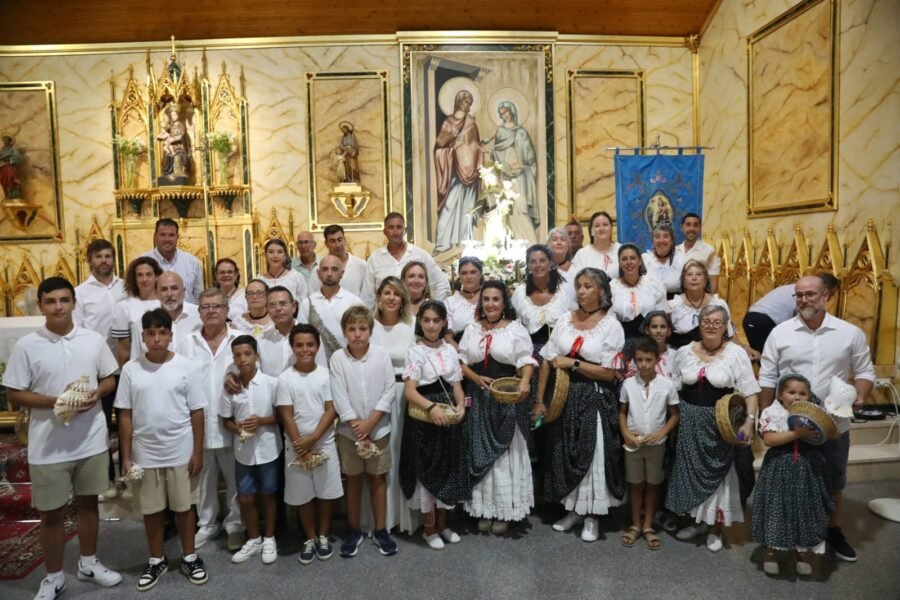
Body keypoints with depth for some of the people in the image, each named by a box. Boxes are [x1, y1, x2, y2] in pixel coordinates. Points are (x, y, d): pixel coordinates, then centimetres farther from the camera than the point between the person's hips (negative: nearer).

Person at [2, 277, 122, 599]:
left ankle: (88, 563, 36)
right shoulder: (27, 346, -9)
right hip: (49, 446, -2)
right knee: (51, 513, 11)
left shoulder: (94, 340, -2)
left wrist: (96, 394, -15)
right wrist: (56, 401, -20)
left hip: (91, 440, 2)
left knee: (88, 503, 17)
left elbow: (109, 379, 7)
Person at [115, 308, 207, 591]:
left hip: (181, 452, -1)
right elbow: (125, 416, 1)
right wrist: (125, 457, -1)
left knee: (183, 506, 11)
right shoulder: (131, 370, -4)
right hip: (145, 454, 2)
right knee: (152, 509, 15)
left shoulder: (184, 366, -8)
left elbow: (197, 411, -5)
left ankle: (190, 557, 28)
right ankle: (157, 560, 33)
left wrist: (198, 452, -5)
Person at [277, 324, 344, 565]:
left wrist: (312, 439, -16)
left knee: (326, 493, 9)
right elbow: (286, 416, -7)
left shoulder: (326, 374, -4)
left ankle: (323, 536, 27)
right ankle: (310, 539, 27)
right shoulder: (285, 378, -6)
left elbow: (331, 411, -7)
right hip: (296, 447, 0)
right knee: (303, 495, 10)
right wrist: (301, 447, -11)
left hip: (325, 444, 0)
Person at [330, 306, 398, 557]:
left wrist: (370, 423, -14)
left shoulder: (382, 355, -7)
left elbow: (389, 391, -8)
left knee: (377, 479, 11)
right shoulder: (337, 358, -8)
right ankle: (354, 531, 27)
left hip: (379, 428, 0)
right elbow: (339, 396, -11)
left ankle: (381, 530, 24)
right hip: (349, 430, 0)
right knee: (353, 479, 12)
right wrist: (357, 426, -14)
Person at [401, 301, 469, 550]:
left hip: (449, 417, 5)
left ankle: (442, 524, 30)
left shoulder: (450, 350, 5)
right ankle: (429, 528, 21)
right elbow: (409, 390, -19)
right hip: (424, 418, -5)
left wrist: (460, 405, -14)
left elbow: (456, 385, 5)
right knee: (427, 470, 5)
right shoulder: (416, 352, -10)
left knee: (447, 468, 13)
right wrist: (432, 407, -33)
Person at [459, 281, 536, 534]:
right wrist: (477, 378, -10)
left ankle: (504, 510, 17)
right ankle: (484, 509, 21)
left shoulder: (516, 329, -2)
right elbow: (461, 361, 8)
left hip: (507, 399, -3)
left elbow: (526, 361, -10)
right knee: (480, 452, 8)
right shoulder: (472, 329, 9)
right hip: (479, 399, 3)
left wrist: (524, 381, -29)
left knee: (506, 452, 4)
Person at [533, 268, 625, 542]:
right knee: (565, 453, 12)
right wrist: (539, 400, -1)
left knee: (592, 455, 4)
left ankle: (591, 515, 22)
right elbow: (547, 361, 2)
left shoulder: (611, 325, -7)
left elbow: (609, 373, -12)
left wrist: (572, 364, -15)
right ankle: (573, 509, 30)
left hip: (595, 399, -4)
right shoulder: (565, 319, 4)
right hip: (564, 396, 4)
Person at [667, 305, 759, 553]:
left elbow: (750, 392, -9)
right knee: (691, 472, 12)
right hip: (689, 421, 3)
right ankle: (698, 521, 32)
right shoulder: (684, 352, 3)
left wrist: (750, 421, -16)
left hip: (721, 424, -3)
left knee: (719, 474, 8)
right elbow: (674, 390, 9)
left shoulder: (736, 353, -7)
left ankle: (716, 529, 25)